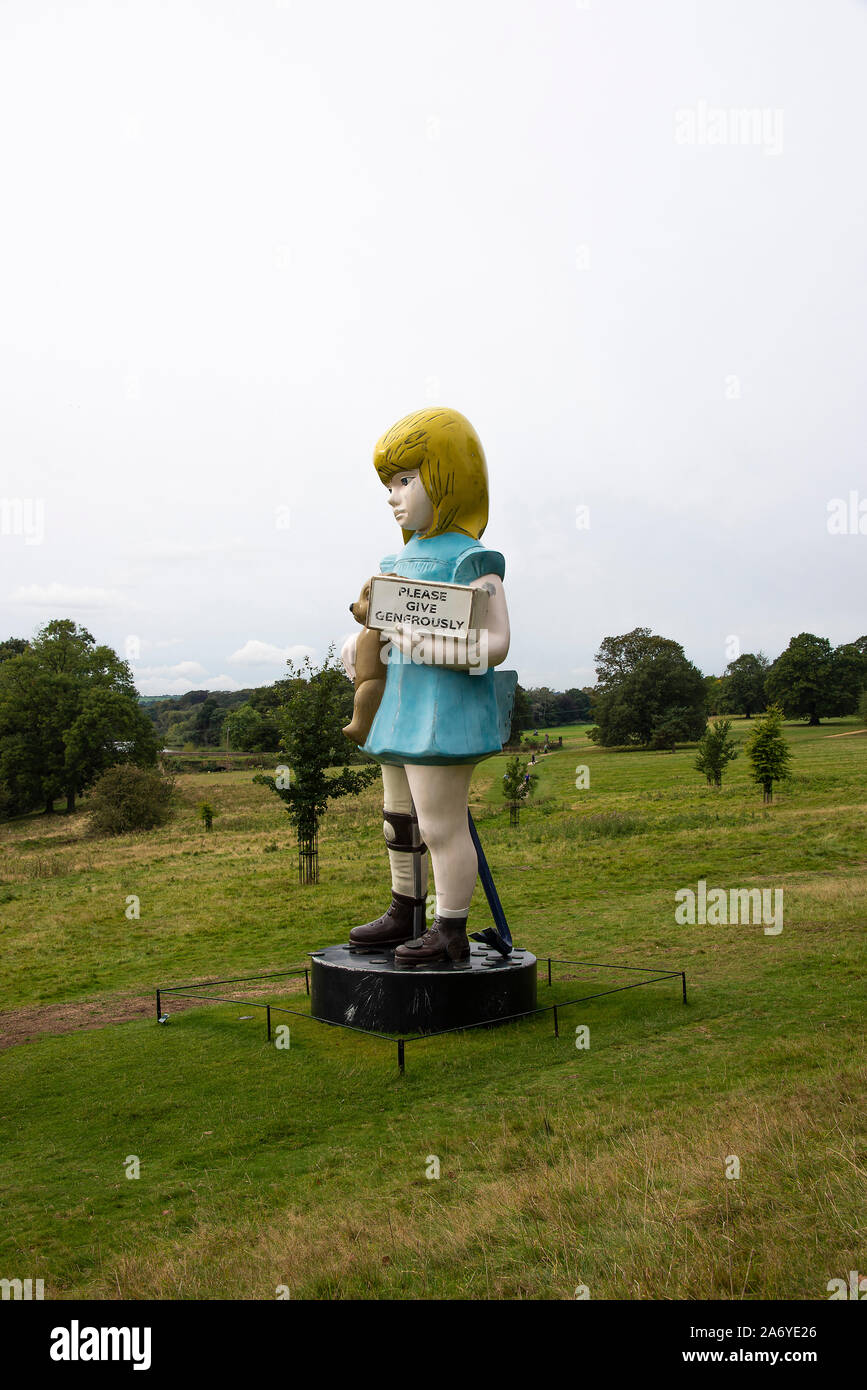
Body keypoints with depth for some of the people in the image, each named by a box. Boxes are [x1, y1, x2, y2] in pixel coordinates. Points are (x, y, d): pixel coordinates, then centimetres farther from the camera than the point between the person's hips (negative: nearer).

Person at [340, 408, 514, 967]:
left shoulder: (469, 559, -13)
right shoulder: (403, 558, 14)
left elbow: (495, 643, -20)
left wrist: (433, 648, -32)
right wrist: (358, 641, 6)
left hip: (444, 715, -10)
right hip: (403, 712, 10)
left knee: (440, 825, -3)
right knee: (400, 821, 19)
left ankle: (452, 931, 10)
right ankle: (405, 914, 34)